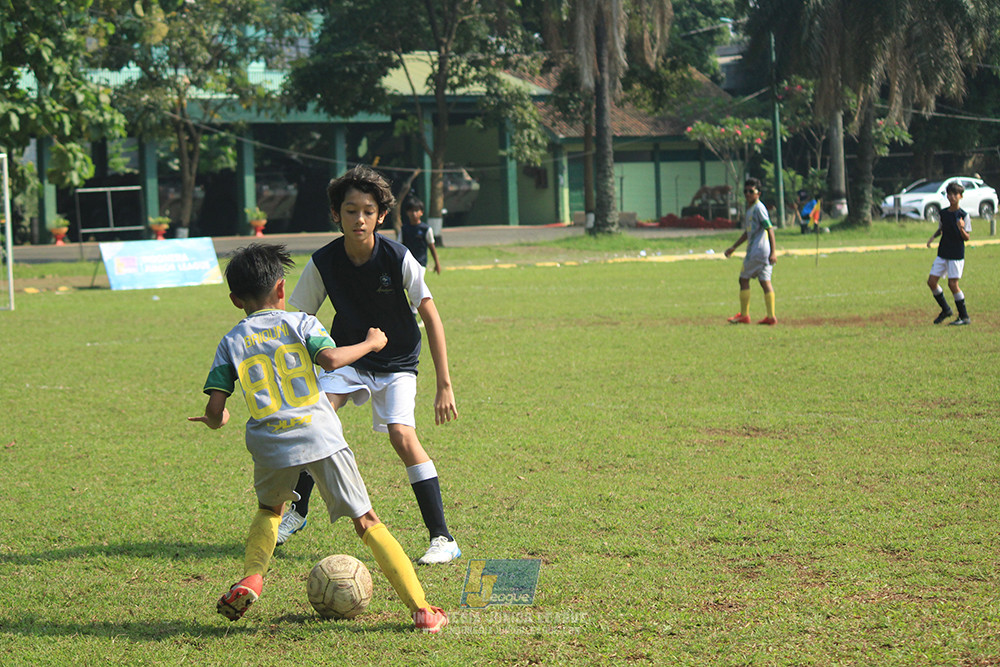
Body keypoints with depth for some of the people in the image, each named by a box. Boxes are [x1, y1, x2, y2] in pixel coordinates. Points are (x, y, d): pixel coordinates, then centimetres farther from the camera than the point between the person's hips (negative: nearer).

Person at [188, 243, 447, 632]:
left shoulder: (232, 343, 10)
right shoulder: (300, 323, 6)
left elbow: (215, 409, 4)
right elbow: (330, 359, -13)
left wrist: (215, 422, 27)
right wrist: (370, 343, 3)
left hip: (270, 444, 2)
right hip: (320, 436, -2)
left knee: (270, 509, 33)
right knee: (366, 522, 2)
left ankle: (250, 581, 11)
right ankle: (420, 608, -5)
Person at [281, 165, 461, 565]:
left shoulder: (397, 258, -22)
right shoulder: (324, 263, -15)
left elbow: (430, 317, -17)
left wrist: (444, 385, -21)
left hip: (396, 361, -3)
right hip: (348, 355, 3)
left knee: (402, 435, -22)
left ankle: (442, 538, -15)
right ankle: (297, 512, 5)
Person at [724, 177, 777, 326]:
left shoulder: (758, 208, -11)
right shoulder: (749, 209, 19)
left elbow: (770, 229, -17)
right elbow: (747, 233, 29)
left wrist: (773, 252, -22)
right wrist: (734, 247, 29)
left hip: (758, 250, -9)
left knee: (744, 278, 1)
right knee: (765, 282, 4)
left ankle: (744, 315, 6)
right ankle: (771, 316, 1)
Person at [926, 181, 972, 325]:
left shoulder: (964, 215, -9)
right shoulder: (943, 213, 6)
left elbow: (966, 238, -9)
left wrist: (961, 229, -28)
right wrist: (933, 236, 4)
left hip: (957, 255, -6)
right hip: (942, 254, 6)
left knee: (953, 284, -9)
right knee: (931, 281, 2)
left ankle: (964, 317, 3)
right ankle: (946, 310, 20)